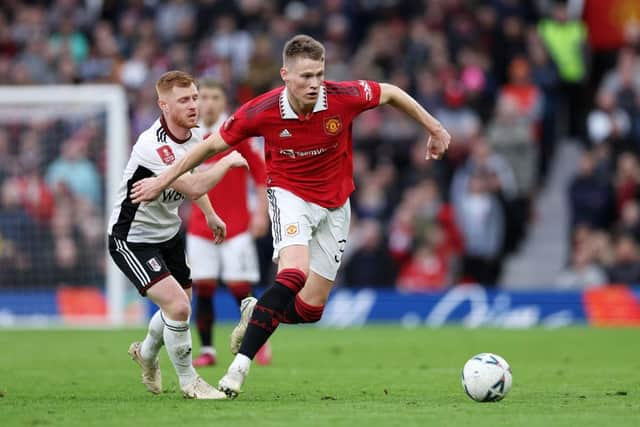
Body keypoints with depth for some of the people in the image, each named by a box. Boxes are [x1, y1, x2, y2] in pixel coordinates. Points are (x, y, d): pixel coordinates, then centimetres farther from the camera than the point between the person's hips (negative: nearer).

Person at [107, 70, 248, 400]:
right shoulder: (152, 146, -32)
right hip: (132, 239, -9)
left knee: (180, 305, 21)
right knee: (177, 305, -22)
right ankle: (188, 382, -2)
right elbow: (193, 188, -40)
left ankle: (147, 353, 51)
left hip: (168, 233, 9)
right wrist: (229, 161, -29)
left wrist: (210, 215, 24)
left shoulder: (193, 135, -2)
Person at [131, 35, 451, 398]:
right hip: (289, 195, -3)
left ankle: (257, 314, 33)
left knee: (311, 308, 0)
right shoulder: (262, 112, -21)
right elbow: (214, 144, -7)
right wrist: (164, 180, -1)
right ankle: (240, 364, -26)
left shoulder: (344, 97, -21)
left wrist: (434, 128, 5)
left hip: (334, 205, 3)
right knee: (294, 273, -31)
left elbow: (391, 93, -1)